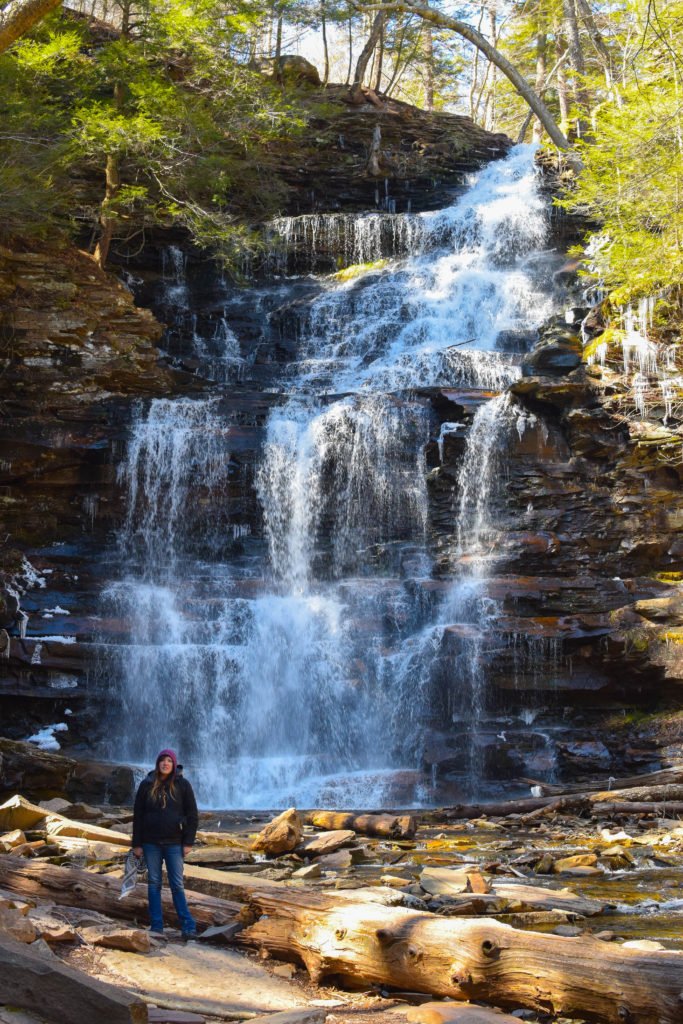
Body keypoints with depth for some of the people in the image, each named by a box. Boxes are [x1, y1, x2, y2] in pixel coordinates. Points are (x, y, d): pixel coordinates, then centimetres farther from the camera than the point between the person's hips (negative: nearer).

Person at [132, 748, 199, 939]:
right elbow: (138, 816, 6)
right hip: (151, 843, 2)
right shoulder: (146, 785, 3)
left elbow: (192, 815, 1)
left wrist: (188, 842, -5)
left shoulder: (182, 785, 0)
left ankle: (188, 927, 2)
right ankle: (156, 926, 10)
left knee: (177, 885, -2)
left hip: (173, 844, -2)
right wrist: (137, 844, 3)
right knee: (154, 883, 4)